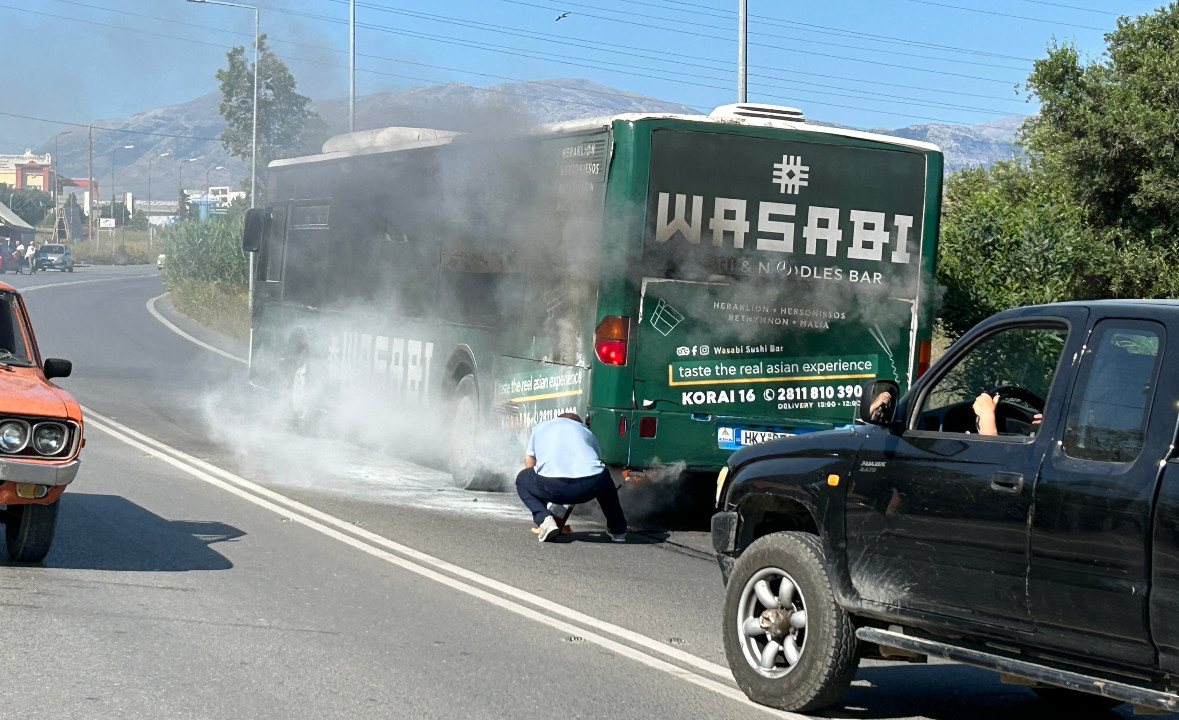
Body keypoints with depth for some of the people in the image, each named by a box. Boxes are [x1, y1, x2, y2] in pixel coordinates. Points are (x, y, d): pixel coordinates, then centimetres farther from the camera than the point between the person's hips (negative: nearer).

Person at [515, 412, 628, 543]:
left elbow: (529, 462, 42)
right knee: (605, 477, 39)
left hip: (552, 486, -2)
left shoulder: (538, 429, 35)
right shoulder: (585, 430, 36)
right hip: (592, 486, 2)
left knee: (522, 479, 29)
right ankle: (618, 529, 36)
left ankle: (544, 519, 5)